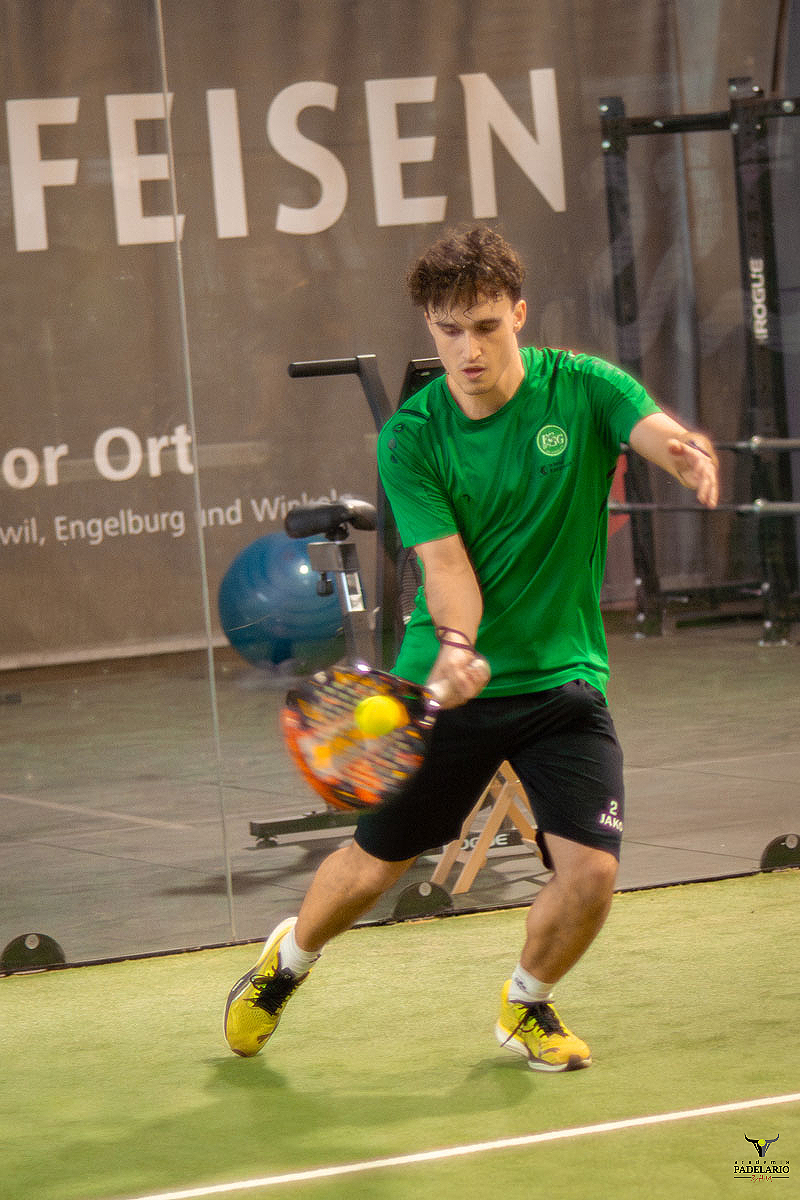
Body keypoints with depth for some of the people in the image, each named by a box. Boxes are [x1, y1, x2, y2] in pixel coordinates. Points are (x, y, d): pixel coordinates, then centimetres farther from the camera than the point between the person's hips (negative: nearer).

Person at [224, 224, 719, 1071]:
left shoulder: (584, 389, -7)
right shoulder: (411, 437, -7)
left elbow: (665, 437, -25)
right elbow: (445, 562, -15)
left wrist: (691, 452, -50)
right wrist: (456, 643, -36)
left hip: (564, 679, 0)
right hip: (447, 683, 0)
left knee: (590, 872, -14)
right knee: (374, 865, 8)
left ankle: (526, 1004, 19)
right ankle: (286, 962, 43)